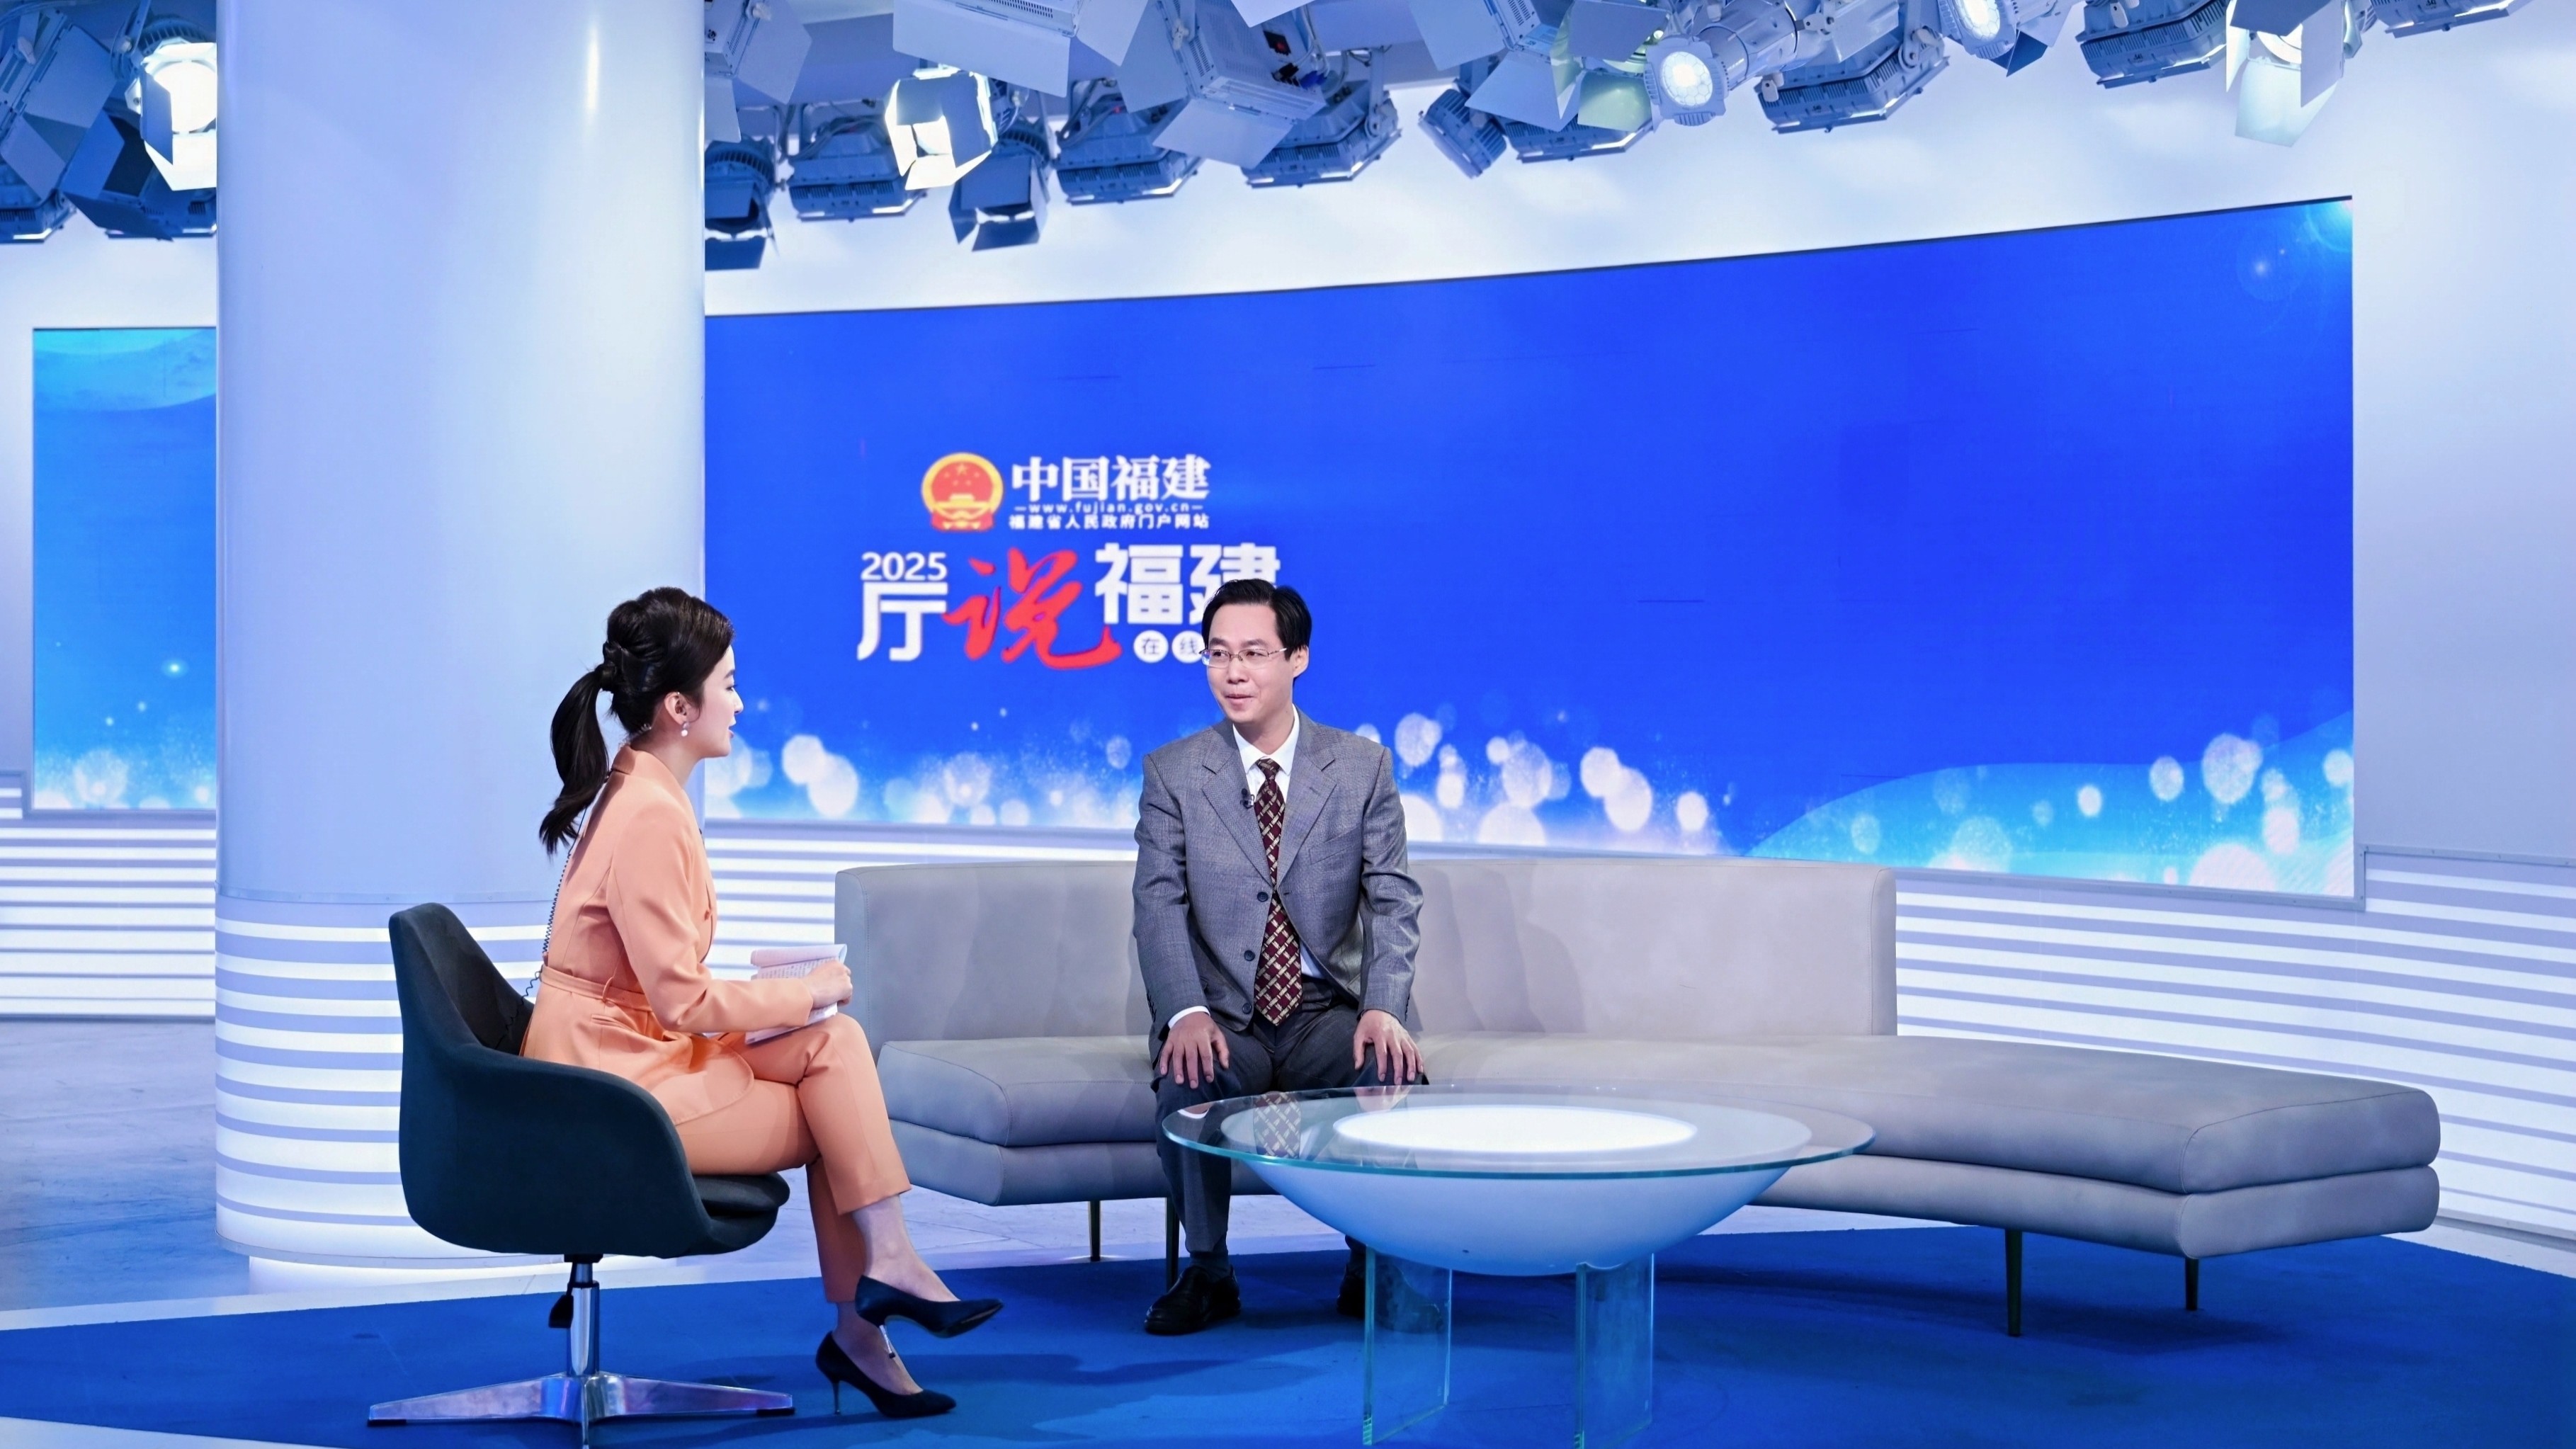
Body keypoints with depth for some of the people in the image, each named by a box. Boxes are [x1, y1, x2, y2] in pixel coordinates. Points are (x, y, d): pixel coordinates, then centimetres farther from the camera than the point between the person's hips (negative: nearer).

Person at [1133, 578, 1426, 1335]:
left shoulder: (1363, 767, 5)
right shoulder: (1172, 773, 3)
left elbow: (1393, 898, -1)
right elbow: (1159, 904, -7)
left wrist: (1384, 1006, -19)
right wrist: (1186, 1012, -25)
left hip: (1328, 1011, 1)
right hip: (1222, 1015, 0)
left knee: (1394, 1074, -30)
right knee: (1187, 1081, -33)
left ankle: (1372, 1268, -4)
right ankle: (1208, 1271, -8)